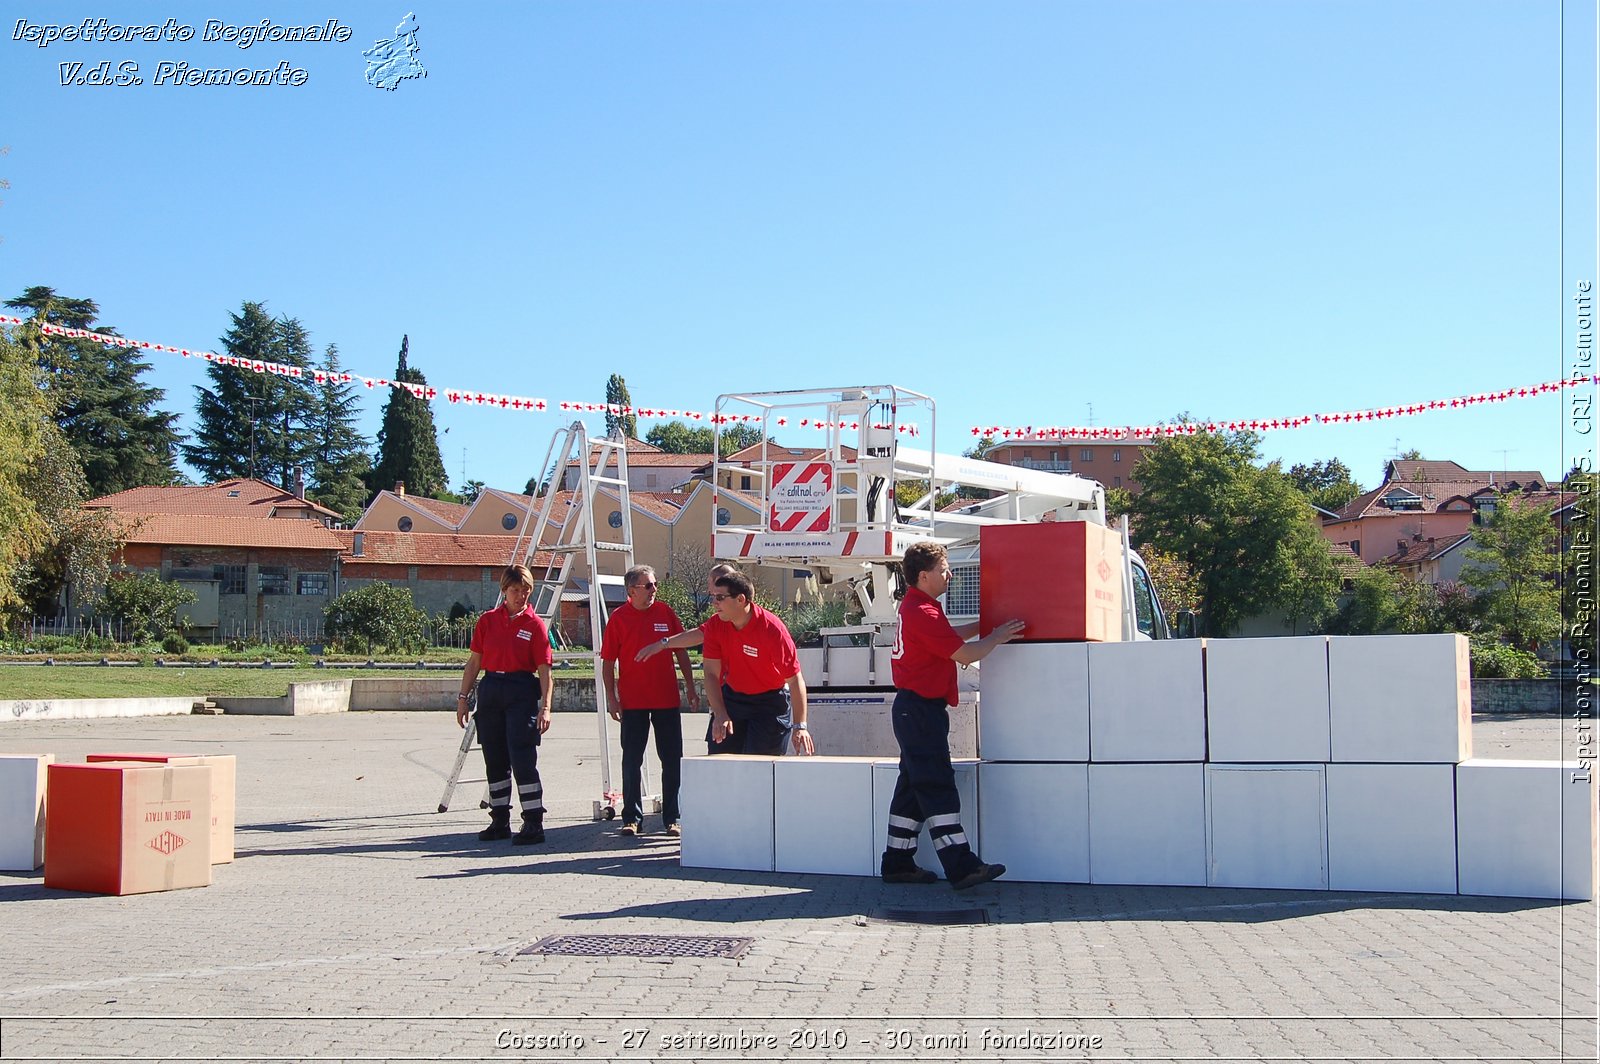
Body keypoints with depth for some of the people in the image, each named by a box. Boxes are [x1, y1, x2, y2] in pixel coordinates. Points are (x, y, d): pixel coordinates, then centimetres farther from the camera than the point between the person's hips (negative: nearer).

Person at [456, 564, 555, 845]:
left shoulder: (535, 625, -3)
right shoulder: (487, 621, 7)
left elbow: (544, 670, -6)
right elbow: (474, 662, 11)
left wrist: (545, 706, -14)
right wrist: (463, 697, 6)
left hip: (522, 694, -4)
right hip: (490, 692, 4)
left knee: (522, 758, -10)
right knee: (495, 760, 11)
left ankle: (533, 824, -7)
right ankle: (499, 821, 21)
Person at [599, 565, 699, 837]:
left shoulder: (665, 612, 4)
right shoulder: (619, 618, -3)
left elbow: (681, 652, 10)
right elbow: (608, 662, -1)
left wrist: (691, 688, 7)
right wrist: (611, 698, -6)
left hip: (667, 699, 2)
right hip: (633, 702, -2)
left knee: (672, 761, 4)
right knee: (632, 761, 3)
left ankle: (671, 818, 14)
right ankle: (632, 819, 12)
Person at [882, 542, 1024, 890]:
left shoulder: (915, 606, 15)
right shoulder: (923, 613, -18)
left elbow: (949, 636, 30)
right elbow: (965, 654, -19)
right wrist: (996, 637, -4)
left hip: (913, 709, 11)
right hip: (921, 710, -11)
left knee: (914, 786, 13)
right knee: (937, 787, -12)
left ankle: (898, 864, 16)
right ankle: (961, 867, -13)